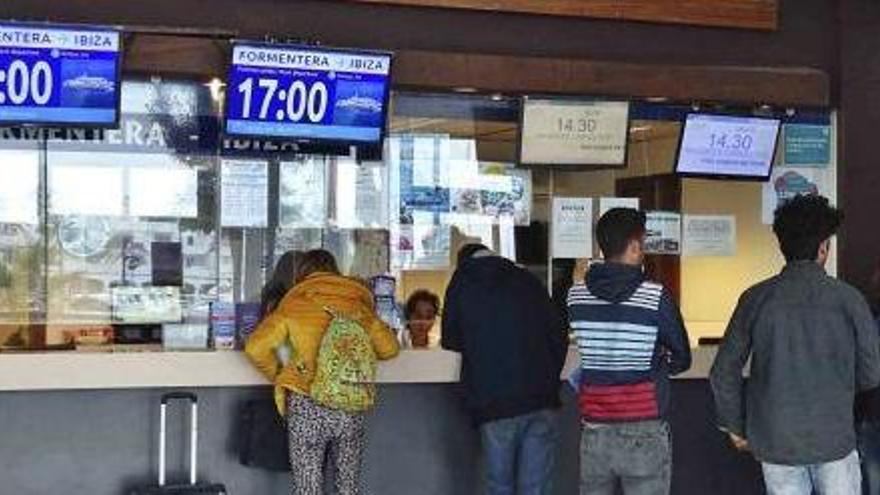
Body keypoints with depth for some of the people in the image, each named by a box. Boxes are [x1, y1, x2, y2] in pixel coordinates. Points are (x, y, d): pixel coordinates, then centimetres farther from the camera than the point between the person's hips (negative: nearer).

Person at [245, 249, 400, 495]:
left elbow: (256, 347, -5)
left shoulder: (292, 306, 2)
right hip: (350, 407, 2)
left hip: (307, 407, -2)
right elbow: (389, 348, 10)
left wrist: (277, 375, 12)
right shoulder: (357, 303, 9)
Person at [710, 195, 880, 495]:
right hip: (834, 437, -1)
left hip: (775, 442, 2)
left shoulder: (757, 299, -4)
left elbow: (724, 371, -1)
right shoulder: (847, 299, -8)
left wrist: (734, 425, 12)